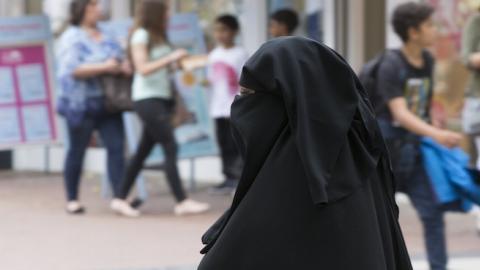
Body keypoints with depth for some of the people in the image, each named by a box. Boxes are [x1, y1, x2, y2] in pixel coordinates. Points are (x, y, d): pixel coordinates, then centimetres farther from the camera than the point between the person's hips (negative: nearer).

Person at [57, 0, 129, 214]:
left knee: (116, 146, -7)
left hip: (108, 104, 5)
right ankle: (72, 200, 15)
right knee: (77, 151, 5)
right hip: (82, 105, -5)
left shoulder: (105, 36, 15)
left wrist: (122, 67, -5)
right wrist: (104, 68, -20)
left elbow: (119, 60, 19)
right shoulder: (72, 38, -5)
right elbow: (73, 70, -17)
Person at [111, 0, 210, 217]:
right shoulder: (141, 36, -7)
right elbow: (143, 69, -14)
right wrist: (171, 58, -17)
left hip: (162, 98, 9)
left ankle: (121, 199, 14)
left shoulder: (159, 37, 16)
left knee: (143, 150, 9)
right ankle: (182, 201, -10)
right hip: (147, 99, -9)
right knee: (170, 148, -11)